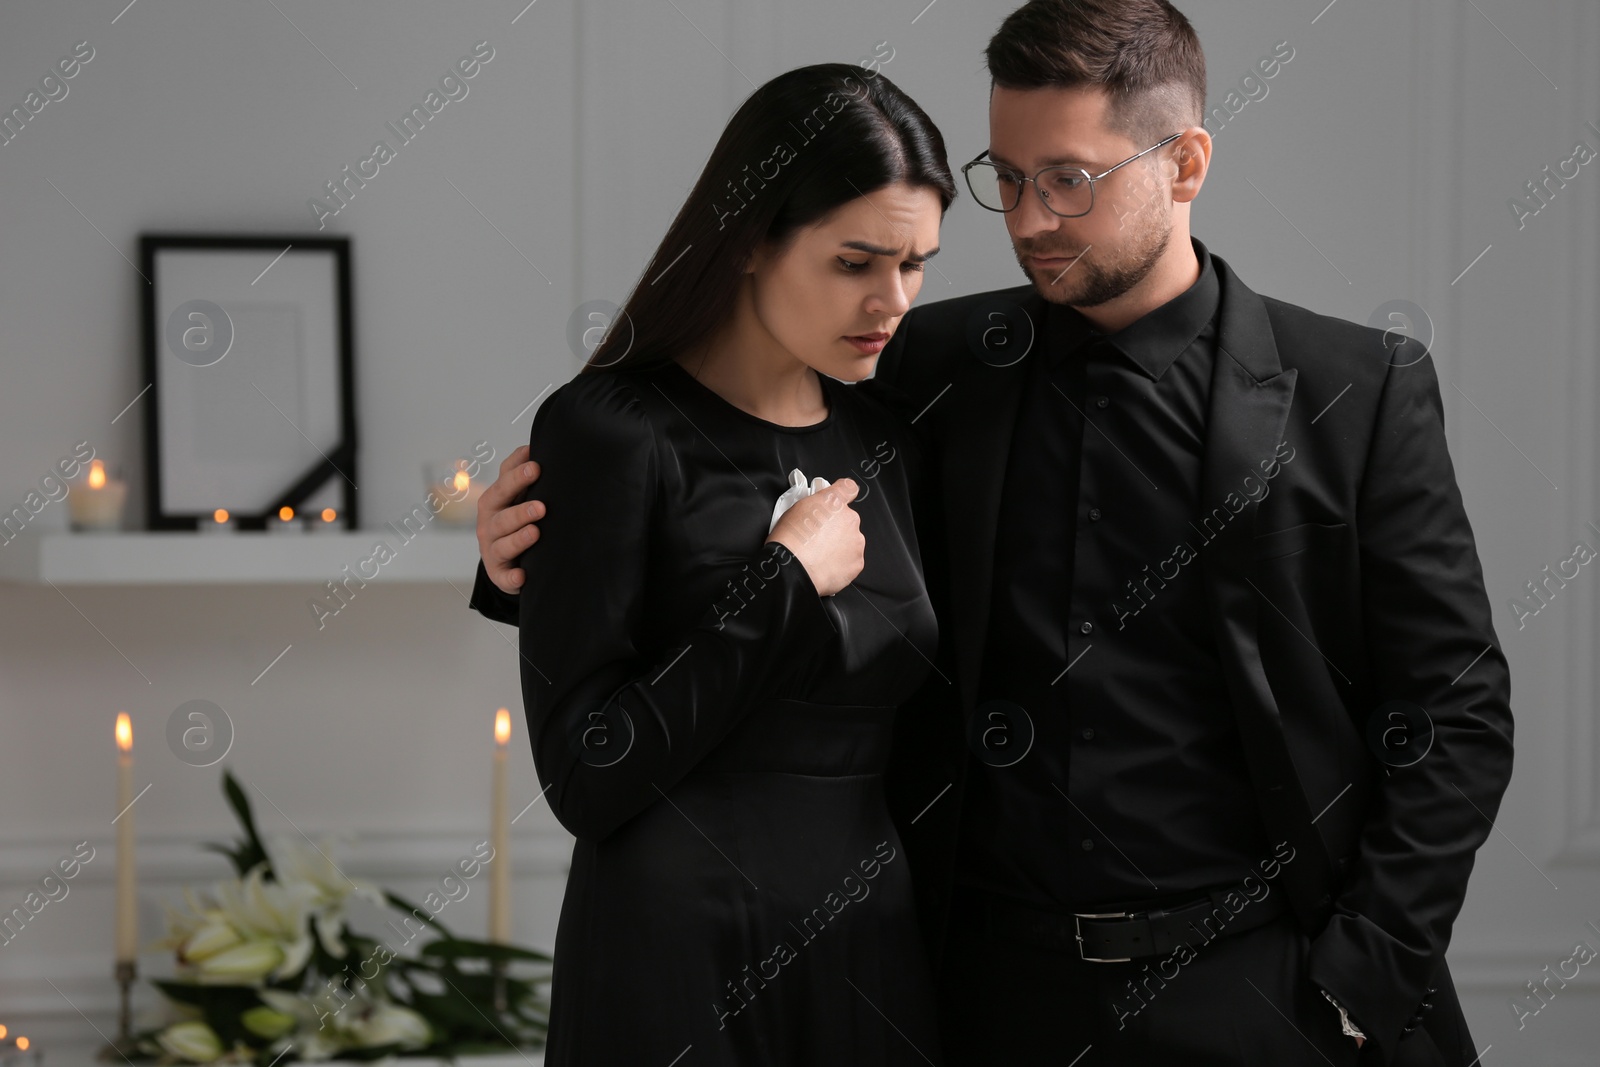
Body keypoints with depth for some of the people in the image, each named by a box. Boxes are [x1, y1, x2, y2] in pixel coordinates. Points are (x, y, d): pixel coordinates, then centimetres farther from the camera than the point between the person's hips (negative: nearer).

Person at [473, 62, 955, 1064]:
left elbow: (909, 729, 13)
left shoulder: (887, 442, 7)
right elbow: (584, 778, -15)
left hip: (879, 953, 5)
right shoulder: (612, 433, -10)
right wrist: (787, 585, -13)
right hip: (683, 968, -5)